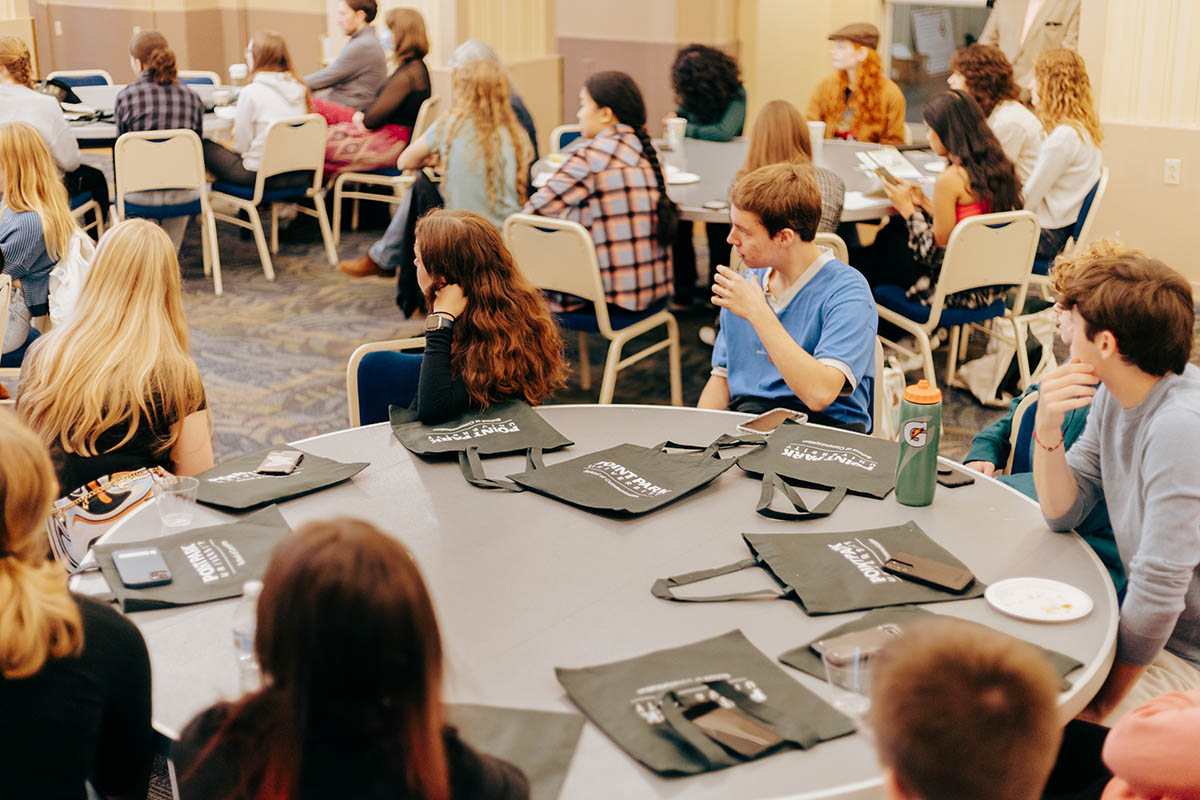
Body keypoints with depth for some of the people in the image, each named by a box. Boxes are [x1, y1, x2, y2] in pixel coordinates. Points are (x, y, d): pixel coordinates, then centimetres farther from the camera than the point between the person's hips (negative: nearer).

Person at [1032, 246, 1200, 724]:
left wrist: (1101, 703, -17)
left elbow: (1158, 591, -28)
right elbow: (1062, 514, 4)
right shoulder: (1113, 394, -1)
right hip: (1147, 628, 8)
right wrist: (1047, 429, -14)